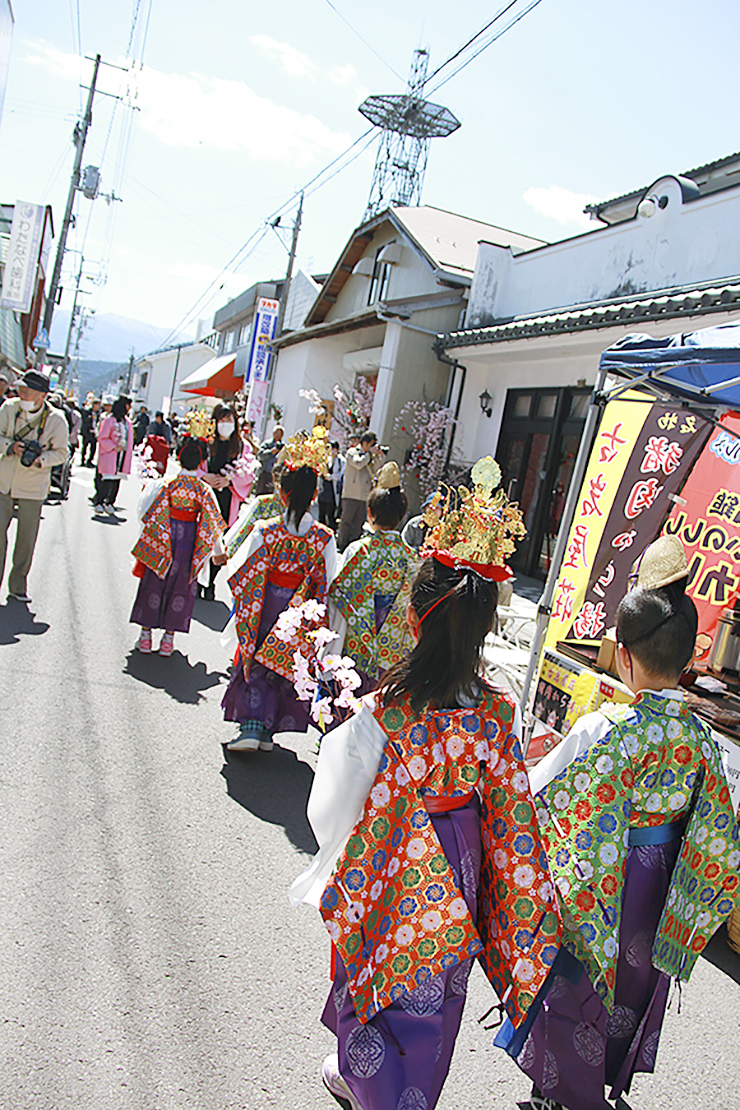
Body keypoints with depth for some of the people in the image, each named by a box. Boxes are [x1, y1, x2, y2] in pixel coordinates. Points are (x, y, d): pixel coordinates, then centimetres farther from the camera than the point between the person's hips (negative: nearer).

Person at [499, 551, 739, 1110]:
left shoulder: (605, 730, -29)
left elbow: (534, 798, -20)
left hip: (593, 893, -5)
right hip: (656, 895, 6)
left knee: (574, 991, 18)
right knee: (629, 986, 28)